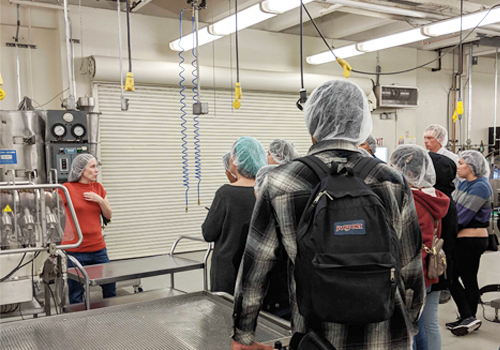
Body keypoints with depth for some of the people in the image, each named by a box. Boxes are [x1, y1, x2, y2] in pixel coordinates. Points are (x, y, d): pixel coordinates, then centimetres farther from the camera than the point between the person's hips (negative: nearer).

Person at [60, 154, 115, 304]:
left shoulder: (98, 188, 9)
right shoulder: (67, 189, -6)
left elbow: (109, 215, 12)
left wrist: (100, 200, -6)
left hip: (98, 248, 5)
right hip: (76, 250, -5)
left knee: (110, 288, 14)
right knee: (76, 293, 4)